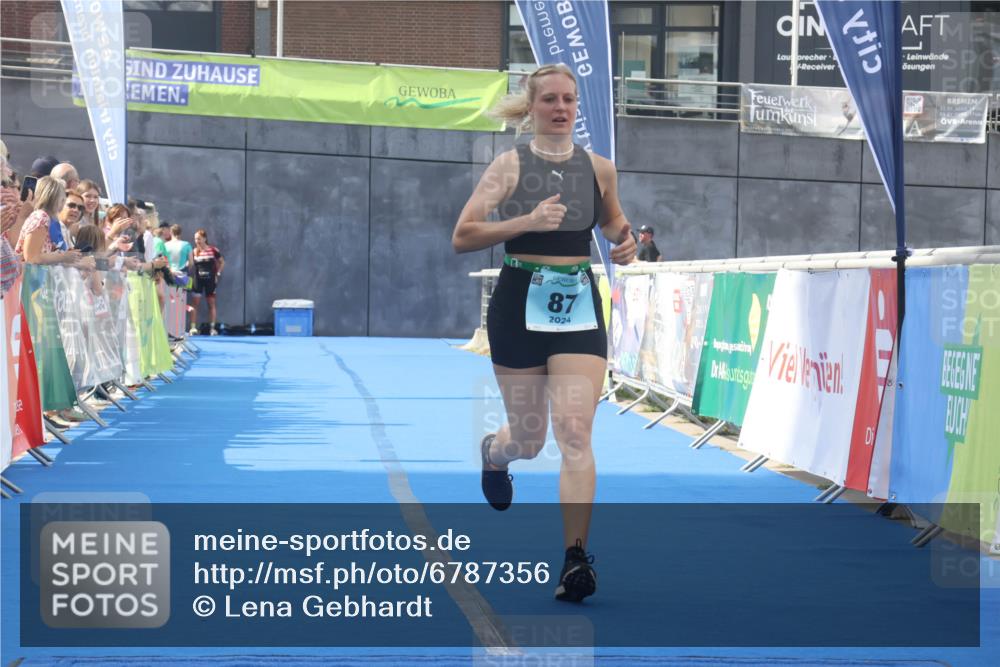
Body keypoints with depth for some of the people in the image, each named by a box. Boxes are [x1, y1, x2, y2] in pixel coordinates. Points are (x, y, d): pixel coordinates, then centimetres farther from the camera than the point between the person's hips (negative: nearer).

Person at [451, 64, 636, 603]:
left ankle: (576, 559, -11)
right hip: (520, 306, -1)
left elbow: (612, 223, 26)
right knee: (529, 439, 11)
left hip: (580, 307, 1)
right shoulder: (511, 165, -4)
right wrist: (527, 221, -25)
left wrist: (625, 243, 3)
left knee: (575, 433, -12)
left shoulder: (598, 169, 5)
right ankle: (494, 451, 50)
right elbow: (462, 237, -12)